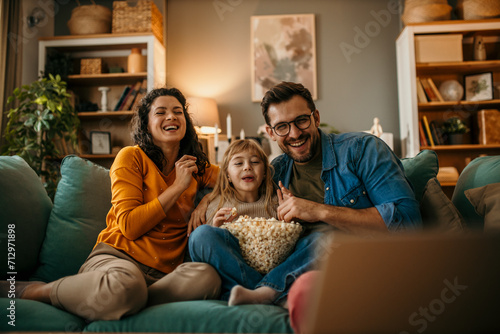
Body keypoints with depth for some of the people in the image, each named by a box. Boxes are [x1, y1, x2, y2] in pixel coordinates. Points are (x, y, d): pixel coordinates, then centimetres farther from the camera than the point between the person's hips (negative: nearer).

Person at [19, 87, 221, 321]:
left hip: (164, 271, 3)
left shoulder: (196, 167, 15)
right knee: (124, 284, -40)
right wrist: (178, 186, -7)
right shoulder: (131, 157, 2)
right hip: (119, 254, -3)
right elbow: (130, 226, -7)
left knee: (208, 277, -31)